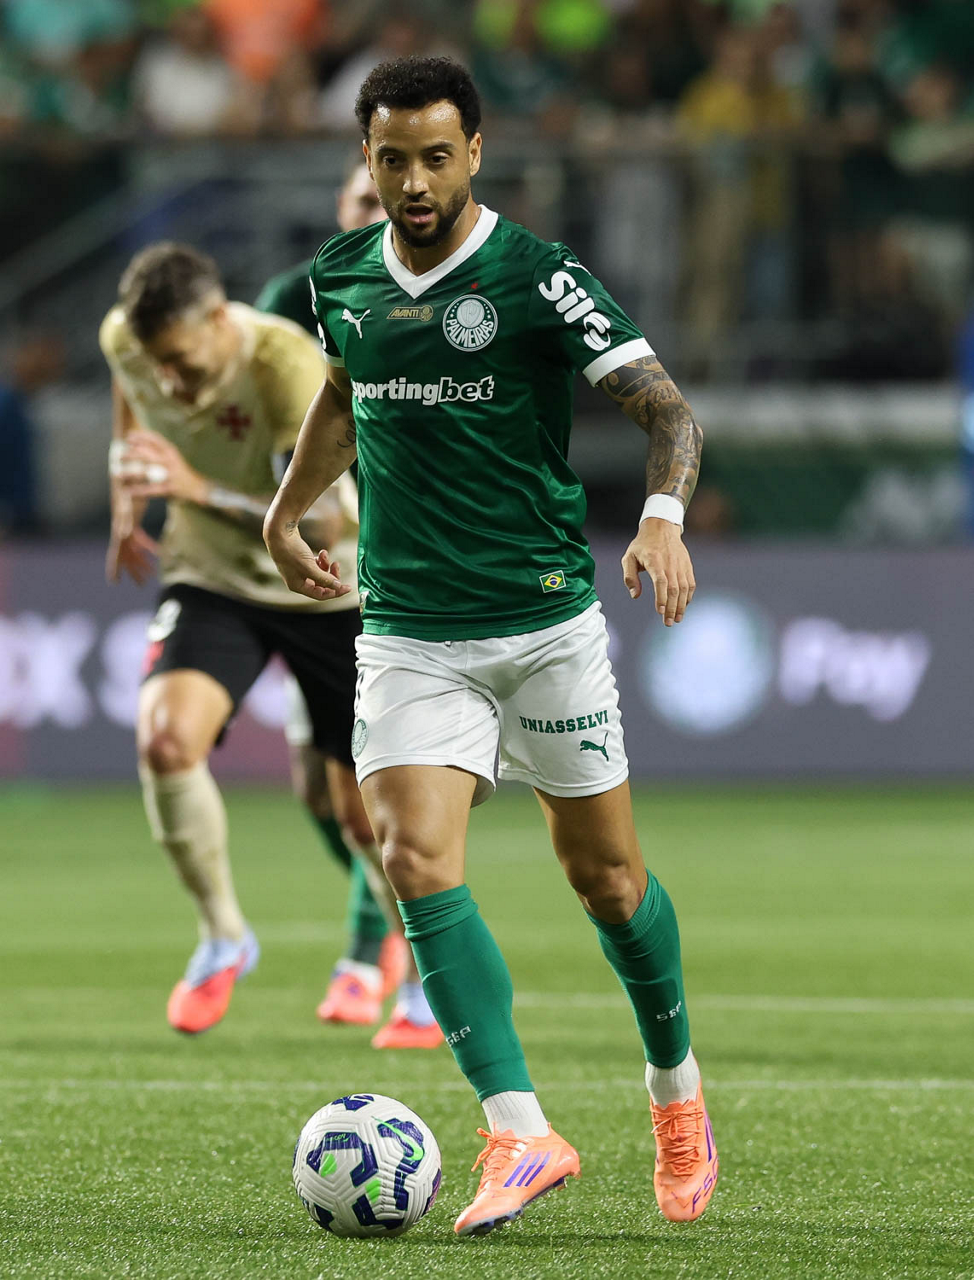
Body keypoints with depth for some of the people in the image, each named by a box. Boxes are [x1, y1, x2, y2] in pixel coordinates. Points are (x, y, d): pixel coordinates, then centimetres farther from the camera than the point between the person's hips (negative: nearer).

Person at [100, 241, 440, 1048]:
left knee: (365, 812, 2)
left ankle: (425, 980, 28)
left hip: (331, 591, -3)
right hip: (212, 581, 3)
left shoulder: (285, 364, -33)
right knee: (165, 739, -24)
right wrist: (127, 509, 13)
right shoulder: (124, 340, -15)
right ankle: (223, 937, -3)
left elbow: (327, 521, -39)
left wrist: (198, 489, -48)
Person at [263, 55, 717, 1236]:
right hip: (406, 638, 3)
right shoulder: (341, 277, 4)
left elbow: (663, 406, -13)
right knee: (417, 864, -17)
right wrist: (286, 512, 27)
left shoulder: (539, 278, -11)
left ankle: (675, 1092, 33)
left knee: (604, 874, 8)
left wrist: (662, 515, -31)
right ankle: (520, 1136, -19)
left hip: (544, 627, -3)